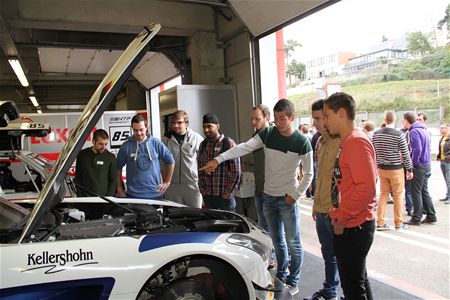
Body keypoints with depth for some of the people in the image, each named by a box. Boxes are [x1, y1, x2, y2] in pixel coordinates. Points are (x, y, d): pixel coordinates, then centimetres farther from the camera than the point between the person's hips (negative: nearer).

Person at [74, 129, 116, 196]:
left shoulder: (111, 157, 0)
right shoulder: (82, 155, 4)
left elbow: (113, 180, 1)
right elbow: (78, 178, 8)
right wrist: (80, 196, 1)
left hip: (103, 197, -1)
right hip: (85, 198, 1)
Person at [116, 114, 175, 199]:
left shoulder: (156, 143, 0)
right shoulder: (126, 146, 0)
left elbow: (170, 161, 7)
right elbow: (118, 168, 7)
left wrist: (167, 182, 6)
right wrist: (120, 189, 4)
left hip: (155, 194, 1)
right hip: (133, 195, 0)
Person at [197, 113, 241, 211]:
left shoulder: (229, 143, -9)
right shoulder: (203, 145, 8)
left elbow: (236, 172, -11)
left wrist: (228, 193, -10)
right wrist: (203, 190, 7)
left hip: (224, 196, -5)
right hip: (208, 196, 5)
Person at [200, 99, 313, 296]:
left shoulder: (302, 142, -11)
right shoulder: (268, 134, -2)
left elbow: (308, 174, -4)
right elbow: (244, 148, -13)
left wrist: (295, 195, -9)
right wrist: (218, 159, -23)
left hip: (287, 199, -4)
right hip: (268, 197, 4)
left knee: (293, 243, 6)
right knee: (277, 241, 17)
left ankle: (293, 282, 24)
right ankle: (281, 276, 35)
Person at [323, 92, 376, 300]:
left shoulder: (357, 142, -19)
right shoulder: (345, 142, 12)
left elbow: (366, 188, -27)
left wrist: (341, 218, -18)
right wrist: (337, 214, 13)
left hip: (353, 227, -10)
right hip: (348, 226, 10)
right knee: (358, 278, 23)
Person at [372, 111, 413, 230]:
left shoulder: (376, 134, 1)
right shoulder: (399, 135, -12)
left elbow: (374, 152, 6)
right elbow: (405, 154, -7)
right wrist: (410, 169, 2)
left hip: (382, 168, 4)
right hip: (396, 169, -4)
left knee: (383, 194, 11)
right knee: (398, 196, 7)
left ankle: (380, 223, 12)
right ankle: (398, 223, 15)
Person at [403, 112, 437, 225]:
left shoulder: (414, 132, -16)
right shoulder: (423, 130, 13)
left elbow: (417, 150, -23)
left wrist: (413, 163, -12)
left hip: (419, 166, -9)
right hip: (427, 165, 9)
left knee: (416, 192, -1)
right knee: (424, 191, 16)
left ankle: (416, 218, 6)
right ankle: (431, 216, 21)